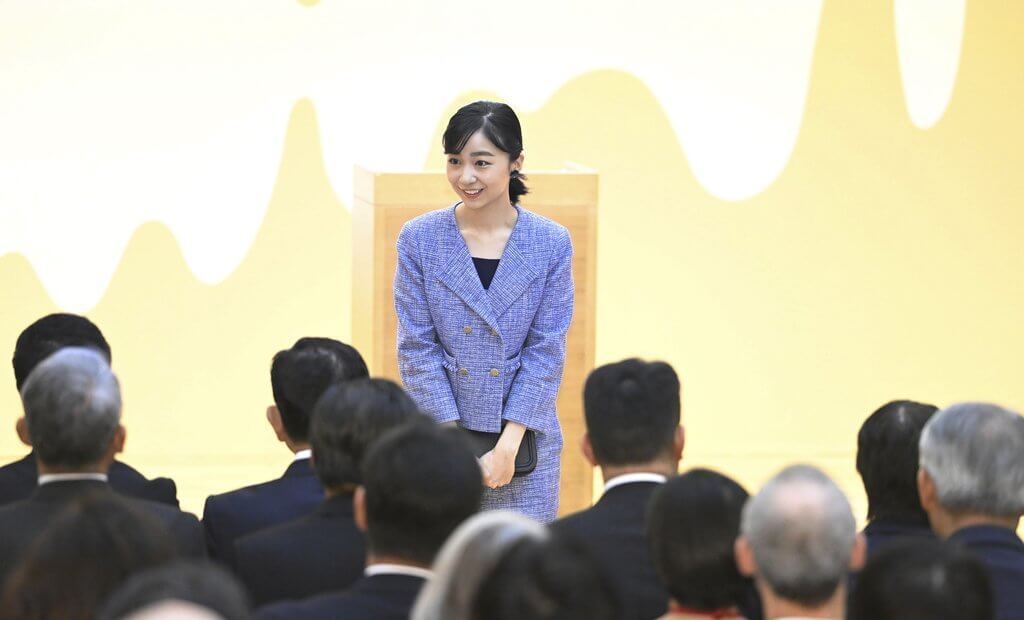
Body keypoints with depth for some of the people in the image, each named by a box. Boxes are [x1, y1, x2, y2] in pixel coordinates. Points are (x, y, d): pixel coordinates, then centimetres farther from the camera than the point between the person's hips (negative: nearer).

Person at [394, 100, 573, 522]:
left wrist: (508, 444, -10)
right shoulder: (419, 239, -1)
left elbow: (546, 350, -2)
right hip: (442, 434, 0)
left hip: (524, 437, 0)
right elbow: (417, 347, -2)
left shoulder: (551, 243, -2)